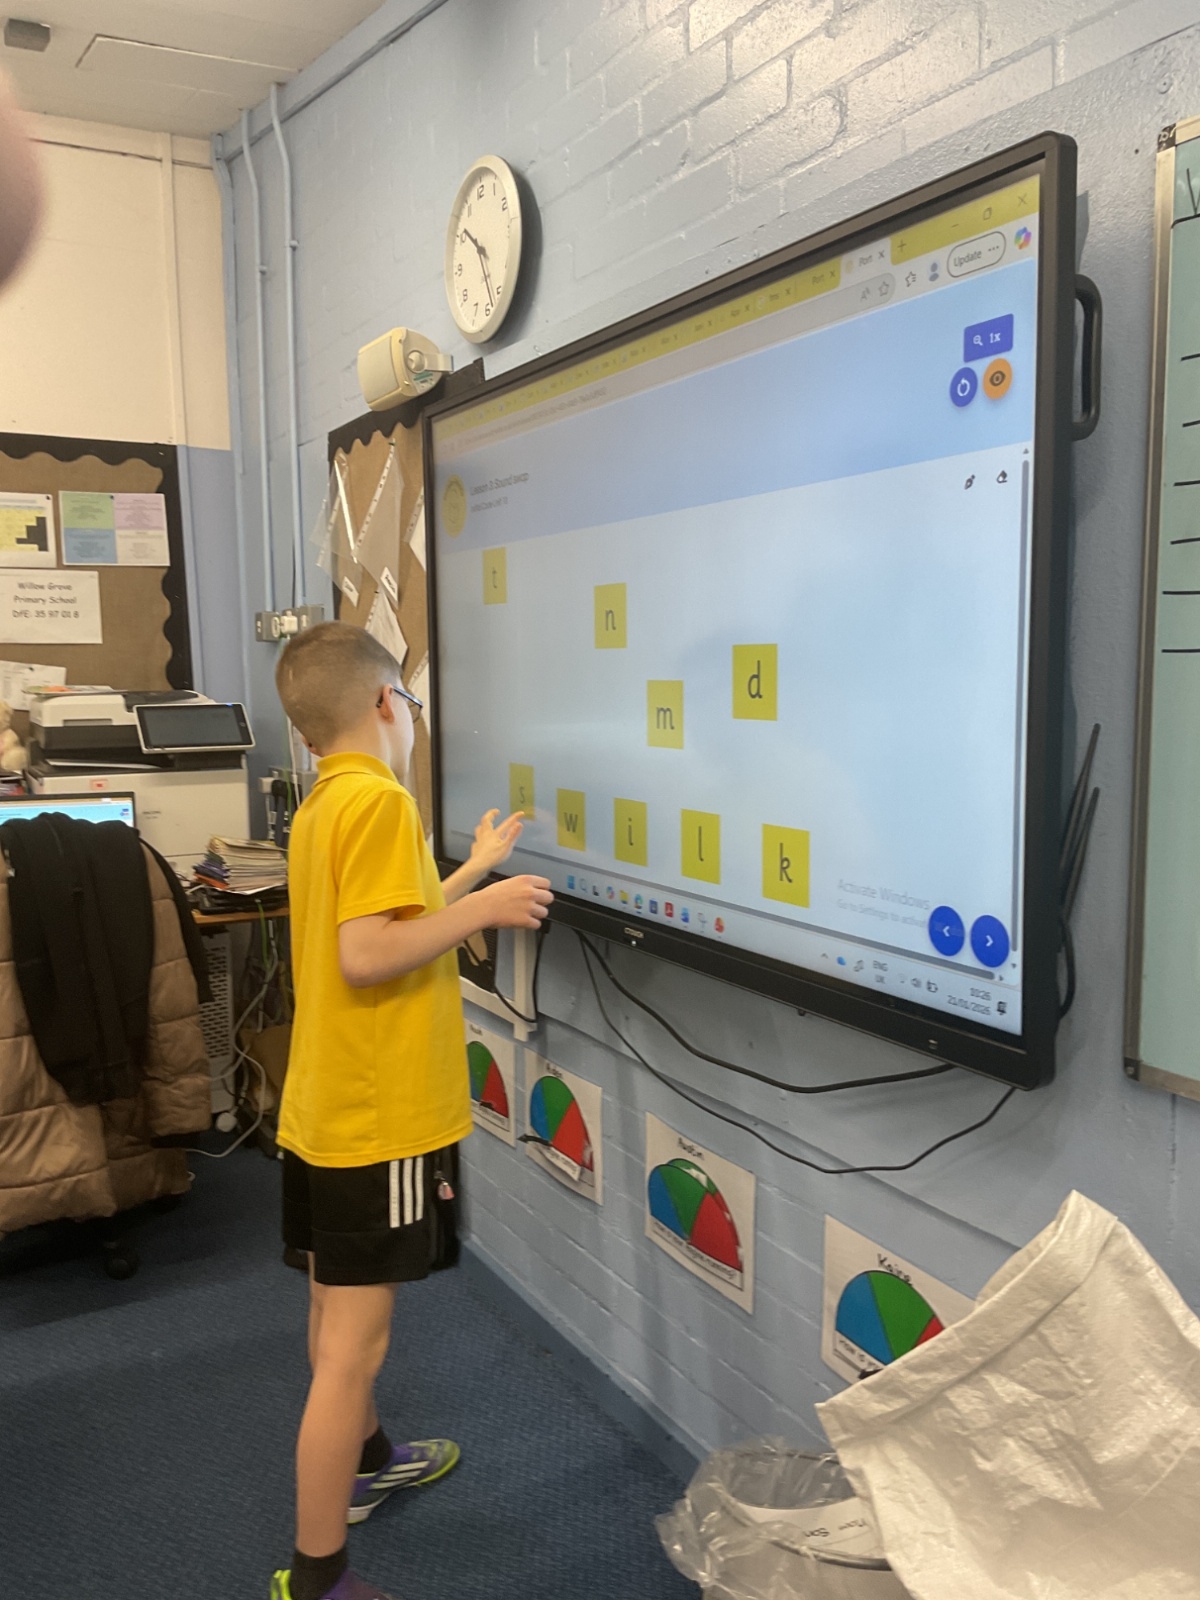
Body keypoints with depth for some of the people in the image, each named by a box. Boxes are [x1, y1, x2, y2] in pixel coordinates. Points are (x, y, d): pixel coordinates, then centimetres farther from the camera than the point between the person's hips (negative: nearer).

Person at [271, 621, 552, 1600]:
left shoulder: (321, 803, 10)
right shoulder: (380, 799, -19)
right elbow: (368, 957, -26)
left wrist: (473, 874, 24)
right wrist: (482, 907, -18)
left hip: (323, 1108, 10)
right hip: (376, 1120, -10)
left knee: (337, 1308, 24)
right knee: (353, 1343, 0)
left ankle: (366, 1461, 46)